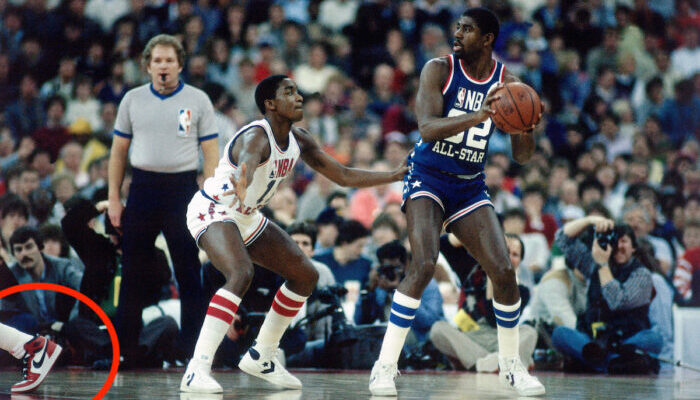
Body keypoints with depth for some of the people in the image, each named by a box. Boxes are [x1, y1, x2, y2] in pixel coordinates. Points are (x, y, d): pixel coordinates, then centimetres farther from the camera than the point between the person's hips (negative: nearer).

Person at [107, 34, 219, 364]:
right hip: (142, 188, 2)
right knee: (132, 272, 3)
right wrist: (114, 198, 5)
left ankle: (193, 349, 4)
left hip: (182, 189, -2)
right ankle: (125, 347, 11)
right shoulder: (133, 99, 8)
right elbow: (119, 151, 12)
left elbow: (211, 152, 2)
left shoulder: (198, 100, 3)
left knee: (188, 272, -2)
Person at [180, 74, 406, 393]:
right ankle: (197, 370, -38)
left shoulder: (298, 141, -1)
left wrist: (400, 175, 4)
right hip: (212, 211, -10)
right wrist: (242, 182, -77)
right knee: (241, 274, -35)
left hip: (247, 218, 10)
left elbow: (344, 176, 8)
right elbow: (247, 162, -53)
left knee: (306, 275, 10)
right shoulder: (256, 136, -28)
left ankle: (260, 357, 21)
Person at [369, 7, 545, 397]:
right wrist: (477, 116, -37)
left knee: (504, 271, -6)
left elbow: (523, 156, 0)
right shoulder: (440, 69, -9)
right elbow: (427, 128, -24)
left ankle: (512, 366, 15)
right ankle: (385, 366, -18)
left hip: (470, 186, 4)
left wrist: (527, 127, -22)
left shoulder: (506, 81, -1)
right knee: (424, 264, -24)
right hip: (429, 177, -4)